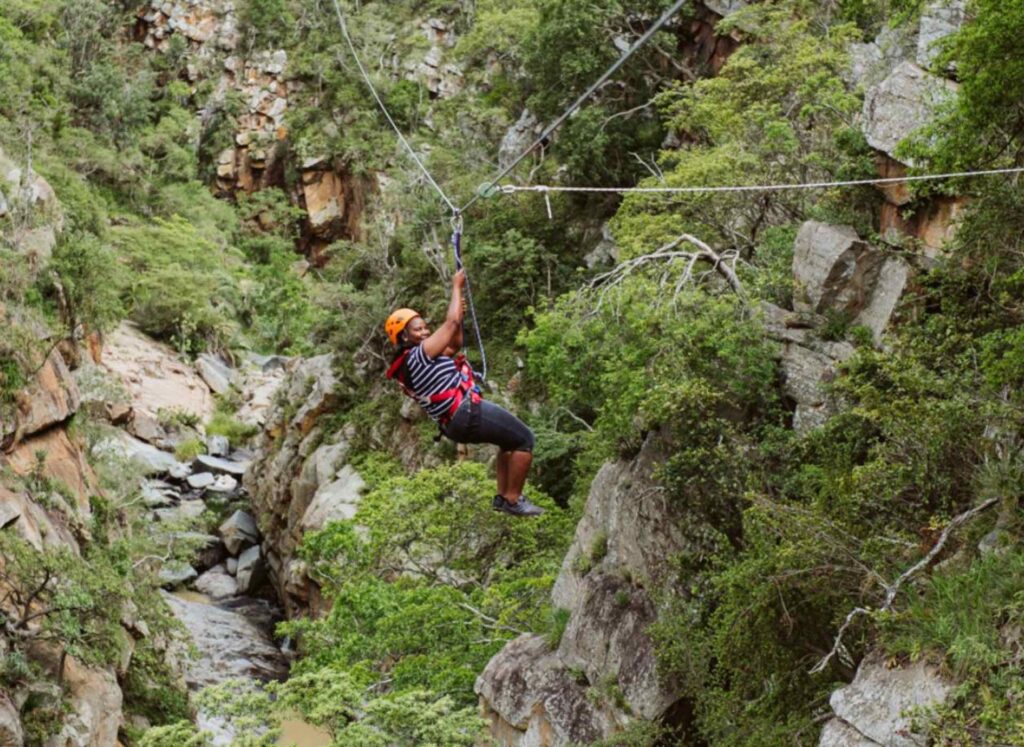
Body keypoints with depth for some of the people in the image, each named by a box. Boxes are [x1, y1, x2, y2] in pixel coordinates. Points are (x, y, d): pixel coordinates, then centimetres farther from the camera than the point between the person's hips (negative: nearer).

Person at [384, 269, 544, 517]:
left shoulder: (415, 361, 15)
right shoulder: (419, 354, -16)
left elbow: (455, 344, 24)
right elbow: (451, 323, -13)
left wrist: (459, 312, 12)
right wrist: (456, 287, -1)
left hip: (458, 421, 11)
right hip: (468, 413, -11)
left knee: (511, 439, 27)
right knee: (525, 439, -4)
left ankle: (502, 496, 22)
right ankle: (513, 500, -2)